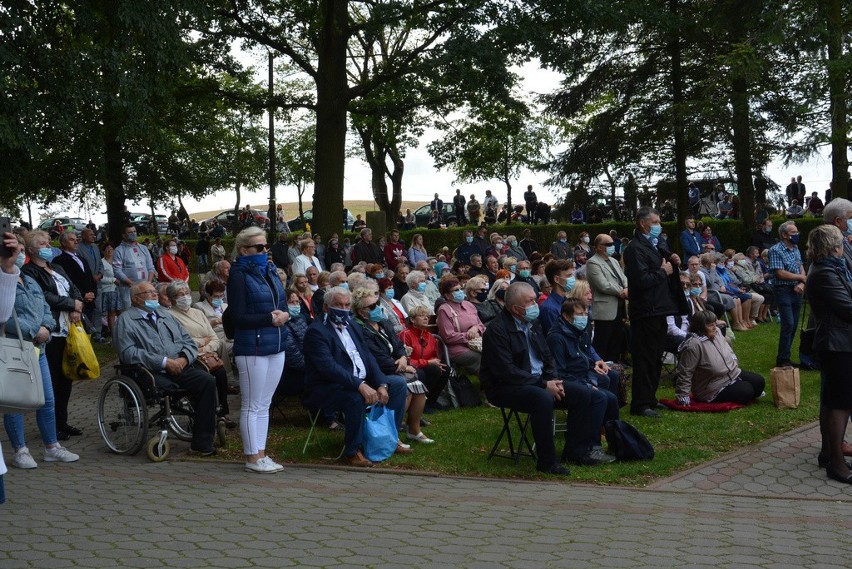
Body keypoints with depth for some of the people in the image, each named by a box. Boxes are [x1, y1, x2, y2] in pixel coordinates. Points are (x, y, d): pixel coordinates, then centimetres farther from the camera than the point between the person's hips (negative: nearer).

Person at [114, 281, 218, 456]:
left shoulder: (165, 315, 25)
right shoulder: (126, 320, 5)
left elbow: (188, 341, 21)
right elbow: (128, 353, -10)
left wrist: (184, 358, -3)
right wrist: (164, 362, -15)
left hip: (180, 368, 5)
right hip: (152, 373, -5)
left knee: (207, 381, -20)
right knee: (165, 386, -36)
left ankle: (202, 442, -18)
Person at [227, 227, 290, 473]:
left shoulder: (270, 271, 12)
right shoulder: (239, 275, -9)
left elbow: (283, 304, 17)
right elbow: (238, 317, -14)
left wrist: (284, 315, -5)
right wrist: (270, 318, -16)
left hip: (276, 346, 7)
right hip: (252, 348, -7)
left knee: (264, 404, 12)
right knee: (252, 405, 1)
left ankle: (261, 454, 19)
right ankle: (253, 458, 8)